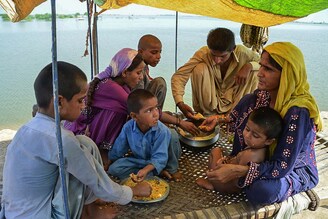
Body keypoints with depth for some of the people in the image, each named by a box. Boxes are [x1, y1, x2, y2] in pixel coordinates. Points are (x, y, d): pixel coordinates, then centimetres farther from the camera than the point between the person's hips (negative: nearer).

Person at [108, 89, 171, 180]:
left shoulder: (162, 131, -29)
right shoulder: (128, 127, -19)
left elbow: (159, 157, -27)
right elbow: (118, 150, -1)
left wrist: (146, 170, -44)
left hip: (155, 162, -3)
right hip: (138, 160, 3)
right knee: (113, 169, -15)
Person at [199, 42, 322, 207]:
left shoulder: (298, 112, -35)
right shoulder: (263, 95, -14)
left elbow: (283, 166, -35)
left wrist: (237, 171, -40)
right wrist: (219, 119, -2)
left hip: (295, 168, -6)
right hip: (266, 158, 6)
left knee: (261, 191, -38)